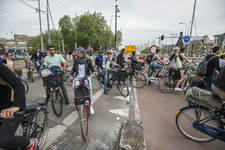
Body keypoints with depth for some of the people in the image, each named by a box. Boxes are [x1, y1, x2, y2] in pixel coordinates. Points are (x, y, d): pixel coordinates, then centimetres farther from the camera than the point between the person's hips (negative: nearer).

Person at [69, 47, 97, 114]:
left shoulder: (88, 60, -1)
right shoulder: (76, 60, 4)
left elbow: (92, 67, 5)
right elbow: (73, 68, 9)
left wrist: (94, 72, -14)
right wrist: (70, 74, -7)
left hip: (87, 77, -1)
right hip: (78, 77, 2)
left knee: (89, 90, -13)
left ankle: (91, 106, 2)